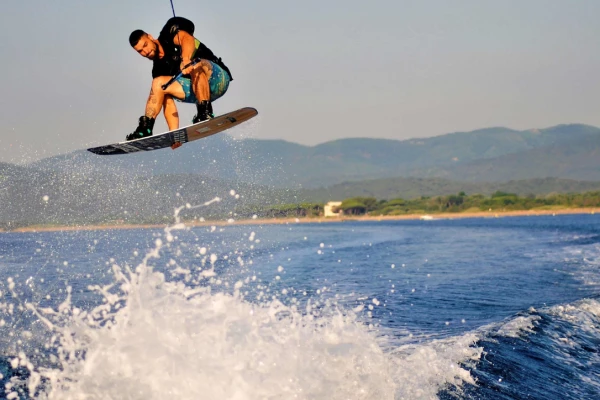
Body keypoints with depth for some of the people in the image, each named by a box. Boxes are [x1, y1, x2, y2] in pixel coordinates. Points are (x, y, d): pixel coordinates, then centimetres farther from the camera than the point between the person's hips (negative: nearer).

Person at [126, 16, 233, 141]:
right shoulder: (159, 68, 11)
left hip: (218, 77, -7)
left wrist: (186, 59, -47)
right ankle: (174, 135, -17)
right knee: (159, 83, -6)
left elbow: (187, 38, -27)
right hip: (196, 89, 7)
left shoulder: (168, 35, -4)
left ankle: (206, 112, -36)